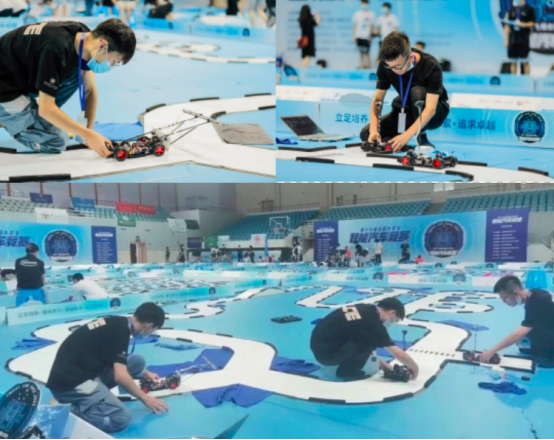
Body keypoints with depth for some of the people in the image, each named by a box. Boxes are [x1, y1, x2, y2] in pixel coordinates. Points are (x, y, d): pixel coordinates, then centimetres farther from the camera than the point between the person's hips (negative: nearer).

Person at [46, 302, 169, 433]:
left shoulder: (117, 323, 10)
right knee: (121, 418, -16)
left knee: (137, 362, 5)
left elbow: (118, 363, 32)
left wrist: (145, 373, 42)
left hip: (79, 374, 9)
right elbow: (120, 376, -20)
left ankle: (90, 397, 8)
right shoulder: (120, 330, -17)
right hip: (70, 384, -9)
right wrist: (145, 398, -6)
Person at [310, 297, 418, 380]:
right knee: (371, 341, -10)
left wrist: (381, 363, 21)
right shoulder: (374, 323, -14)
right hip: (326, 353, -9)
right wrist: (414, 368, 7)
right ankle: (347, 370, 3)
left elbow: (364, 344, 22)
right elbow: (399, 354, -11)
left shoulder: (364, 309, 9)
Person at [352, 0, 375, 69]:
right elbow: (355, 25, 10)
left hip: (367, 36, -2)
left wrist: (370, 36, -1)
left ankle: (368, 65, 2)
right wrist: (354, 36, 5)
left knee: (366, 52, -5)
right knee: (361, 52, 5)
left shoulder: (371, 14, 3)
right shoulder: (357, 13, 8)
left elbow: (372, 26, 4)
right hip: (359, 36, 2)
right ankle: (361, 65, 9)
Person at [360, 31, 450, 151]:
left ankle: (421, 138, -17)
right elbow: (378, 99, -14)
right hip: (407, 113, 3)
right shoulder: (385, 65, -17)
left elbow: (430, 109, -34)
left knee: (417, 91, -36)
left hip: (432, 114, -3)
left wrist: (407, 135, -46)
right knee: (366, 134, -16)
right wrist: (373, 129, -31)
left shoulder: (431, 66, -29)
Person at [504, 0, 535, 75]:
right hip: (512, 40, 3)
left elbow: (532, 23, -2)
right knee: (514, 61, 7)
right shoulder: (511, 10, 9)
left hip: (524, 40, -3)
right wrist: (506, 40, 6)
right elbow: (507, 25, 10)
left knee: (525, 61, -2)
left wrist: (523, 24, -20)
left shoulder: (529, 9, 0)